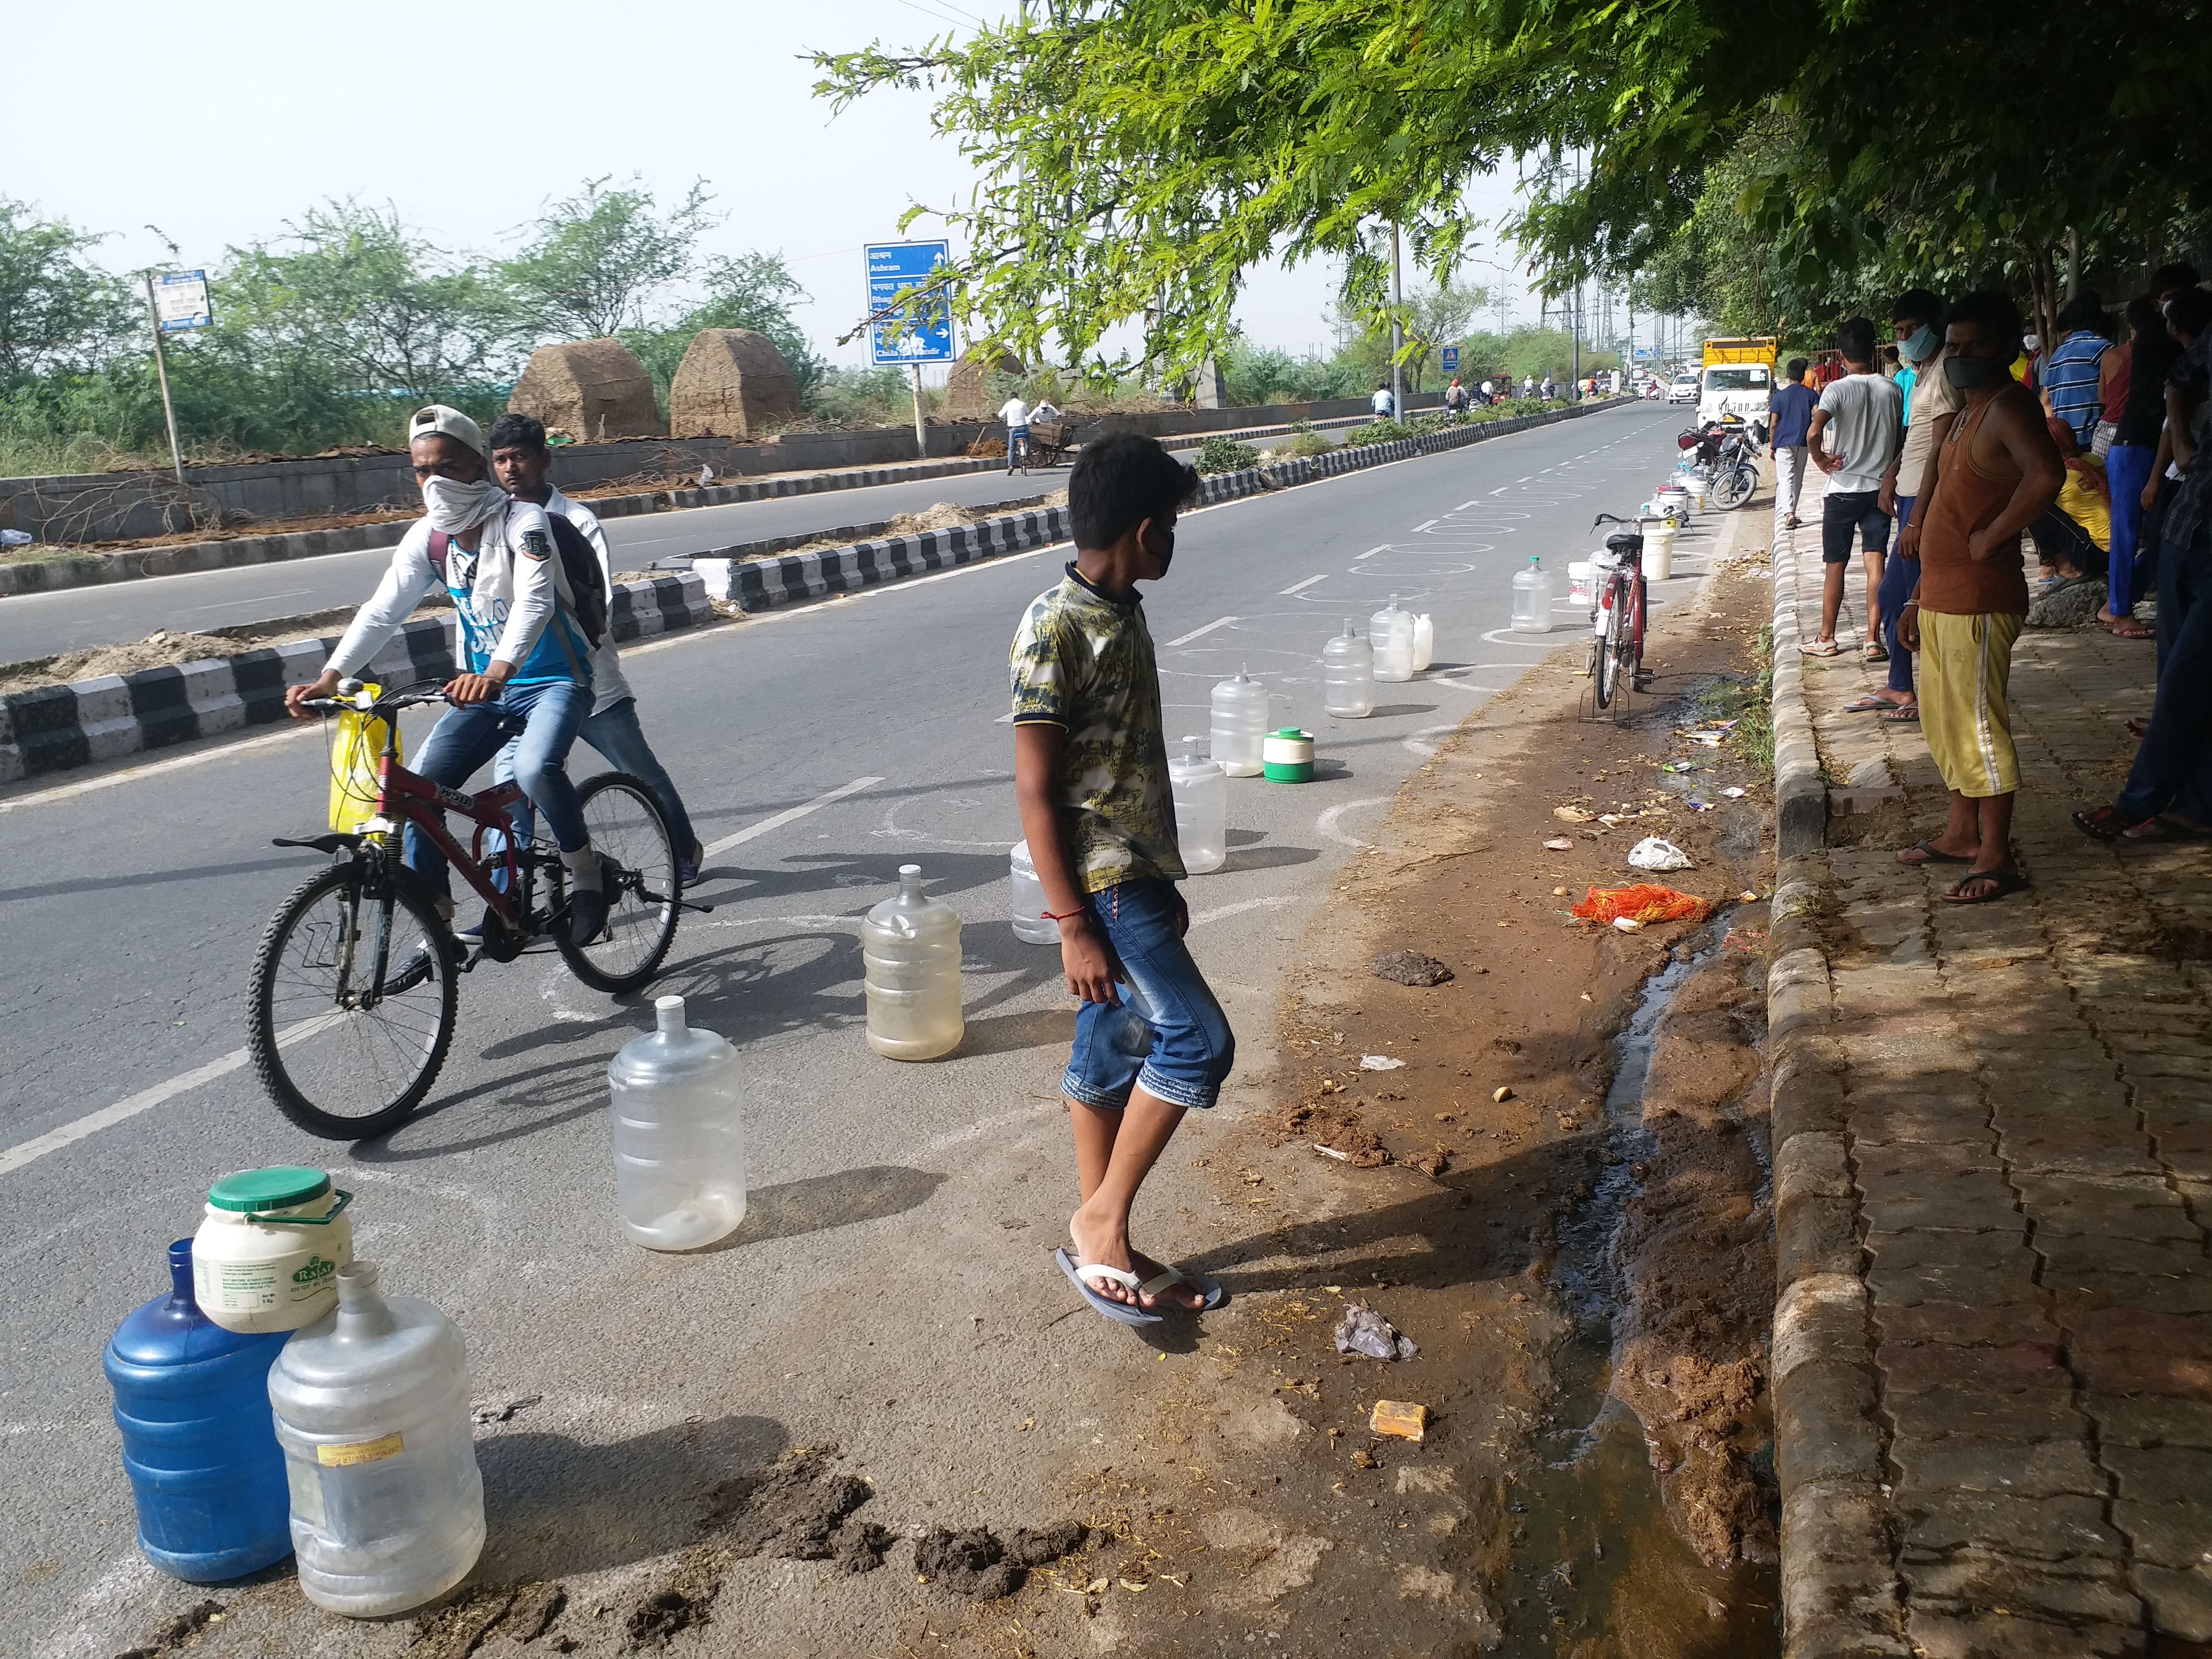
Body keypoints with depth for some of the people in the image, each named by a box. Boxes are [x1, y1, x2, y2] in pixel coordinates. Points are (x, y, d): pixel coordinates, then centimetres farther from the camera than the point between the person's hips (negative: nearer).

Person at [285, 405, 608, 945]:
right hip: (485, 686, 6)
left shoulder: (521, 520, -17)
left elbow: (534, 602, -33)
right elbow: (382, 611, -5)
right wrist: (329, 678, -20)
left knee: (535, 770, -35)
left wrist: (499, 669, -51)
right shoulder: (427, 537, 0)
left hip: (554, 680, -6)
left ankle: (584, 869, -9)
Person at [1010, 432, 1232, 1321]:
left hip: (1137, 873, 9)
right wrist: (1074, 925, -20)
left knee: (1112, 1057, 14)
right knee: (1198, 1040, -10)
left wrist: (1162, 882, 21)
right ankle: (1102, 1222, 4)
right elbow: (1036, 790, -19)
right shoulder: (1055, 629, -18)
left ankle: (1104, 1248, 25)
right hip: (1099, 881, -9)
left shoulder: (1121, 613, 10)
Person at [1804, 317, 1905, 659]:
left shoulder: (1838, 390, -11)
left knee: (1835, 566, 6)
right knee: (1875, 563, 2)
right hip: (1880, 487, 3)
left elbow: (1813, 432, -27)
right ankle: (1873, 639, -1)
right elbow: (1900, 441, 9)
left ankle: (1827, 639, 14)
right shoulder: (1891, 390, 2)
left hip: (1843, 490, -3)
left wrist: (1820, 458, -11)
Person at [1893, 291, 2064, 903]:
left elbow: (2047, 474, -35)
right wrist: (1919, 598, 21)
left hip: (1979, 601, -10)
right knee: (1943, 721, 18)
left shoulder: (2010, 406, -14)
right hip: (1942, 599, 10)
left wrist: (1989, 539, -24)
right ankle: (1962, 832, 31)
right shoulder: (1968, 414, 17)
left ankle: (1996, 858, 3)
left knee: (1977, 724, -5)